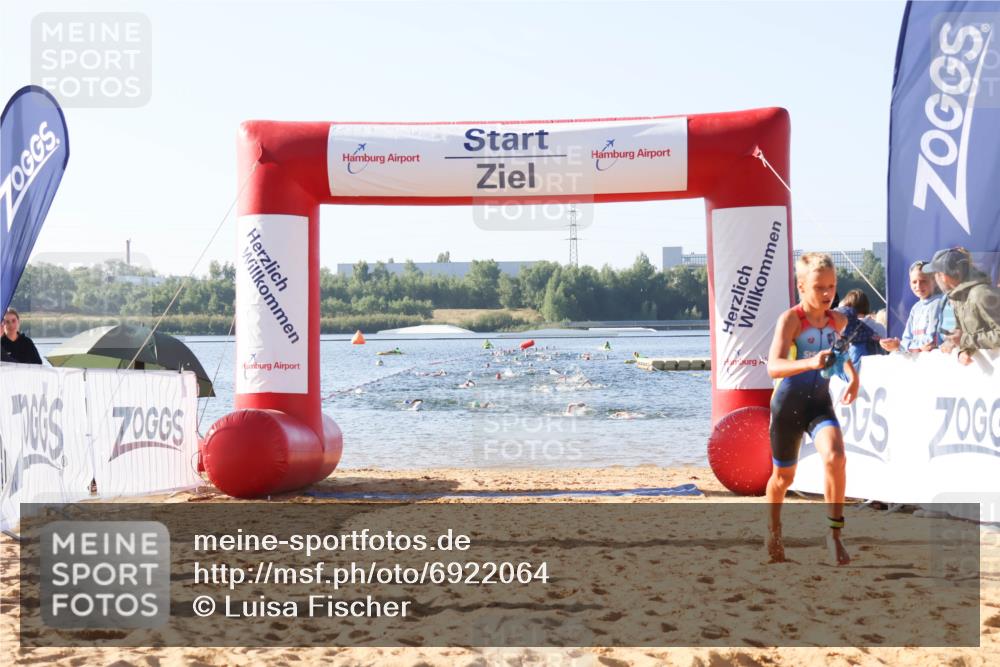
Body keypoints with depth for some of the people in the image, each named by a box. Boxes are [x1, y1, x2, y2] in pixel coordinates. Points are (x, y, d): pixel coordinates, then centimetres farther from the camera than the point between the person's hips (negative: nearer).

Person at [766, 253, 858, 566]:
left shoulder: (838, 320, -1)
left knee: (835, 457, -26)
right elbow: (773, 367, -33)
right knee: (784, 476, 13)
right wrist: (810, 362, -48)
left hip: (820, 402, 3)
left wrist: (853, 375, 9)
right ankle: (774, 531, 41)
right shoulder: (790, 319, -18)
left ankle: (834, 533, -14)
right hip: (788, 403, -3)